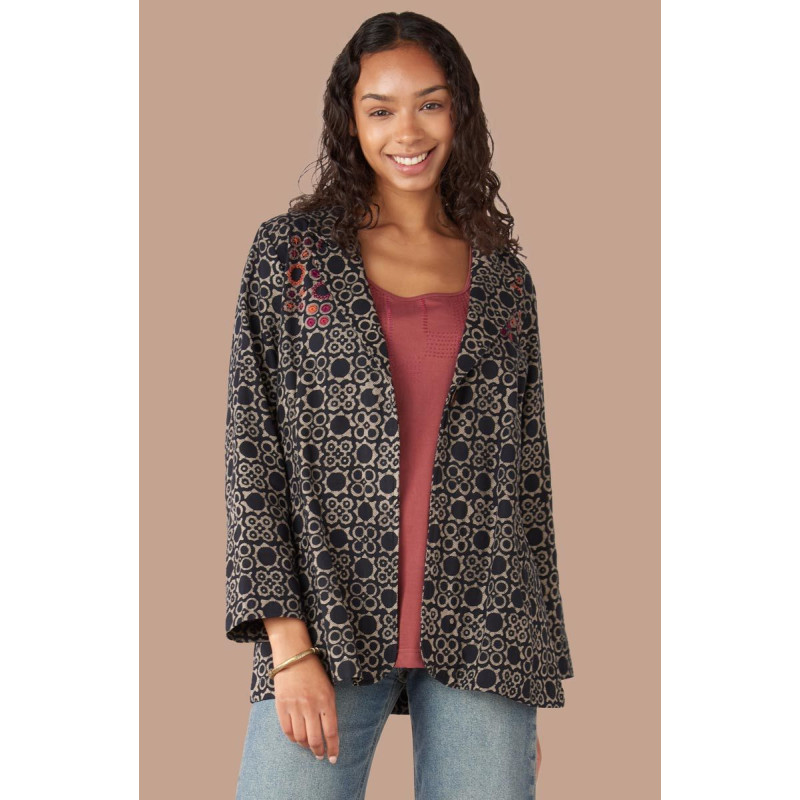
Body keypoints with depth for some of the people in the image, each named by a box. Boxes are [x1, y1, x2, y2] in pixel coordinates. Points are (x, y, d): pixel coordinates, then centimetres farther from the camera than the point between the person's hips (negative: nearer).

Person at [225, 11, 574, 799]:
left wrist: (536, 678, 10)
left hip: (483, 634, 2)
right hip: (327, 624, -2)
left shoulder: (503, 276, 10)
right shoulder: (289, 252, 3)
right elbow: (251, 449, -1)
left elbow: (527, 475, 12)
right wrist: (290, 643, -9)